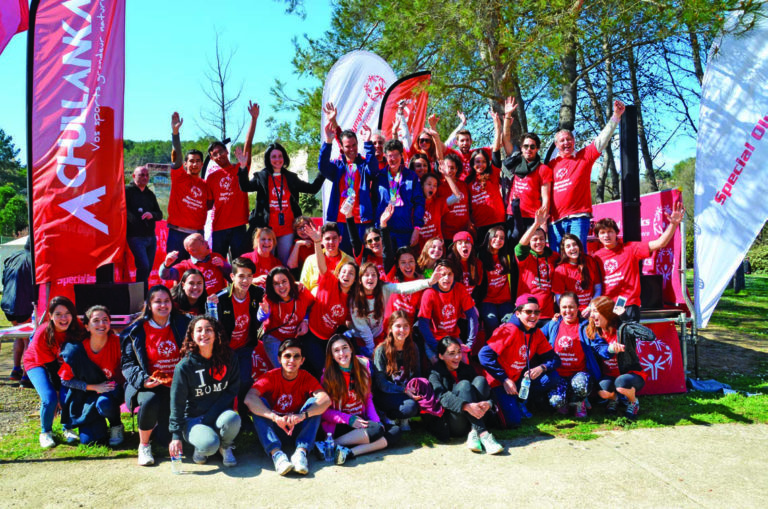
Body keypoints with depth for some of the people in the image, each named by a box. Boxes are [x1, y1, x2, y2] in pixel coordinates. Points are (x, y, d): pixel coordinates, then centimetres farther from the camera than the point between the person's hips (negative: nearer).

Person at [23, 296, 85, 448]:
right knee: (50, 398, -22)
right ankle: (45, 432, 5)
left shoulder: (78, 329, -25)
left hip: (64, 363, 2)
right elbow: (51, 366, -22)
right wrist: (58, 389, -17)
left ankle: (67, 429, 7)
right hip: (38, 363, -2)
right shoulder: (42, 335, -31)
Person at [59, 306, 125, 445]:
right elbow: (65, 380, -10)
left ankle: (116, 426, -3)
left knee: (104, 403, -37)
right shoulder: (78, 349, -16)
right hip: (89, 395, 2)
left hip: (112, 390, -1)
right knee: (87, 439, -12)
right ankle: (99, 424, 24)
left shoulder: (117, 342, -17)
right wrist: (95, 387, -18)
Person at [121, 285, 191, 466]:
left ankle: (159, 421, 34)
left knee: (164, 437, -9)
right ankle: (144, 446, -9)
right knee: (149, 401, -38)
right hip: (150, 385, -1)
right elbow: (128, 362, -2)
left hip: (176, 385, 1)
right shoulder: (137, 331, -1)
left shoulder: (182, 324, 4)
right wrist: (142, 379, -18)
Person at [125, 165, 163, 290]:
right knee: (144, 266, -16)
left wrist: (152, 215, -4)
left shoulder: (150, 194, 19)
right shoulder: (127, 191, 1)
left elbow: (160, 214, 16)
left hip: (151, 236, 6)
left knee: (148, 268, 9)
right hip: (136, 237, -6)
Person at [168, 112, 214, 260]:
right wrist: (175, 131, -24)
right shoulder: (179, 177, 2)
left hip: (197, 233, 3)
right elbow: (176, 156, -13)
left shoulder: (205, 185, 12)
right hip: (177, 233, -3)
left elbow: (209, 205, 22)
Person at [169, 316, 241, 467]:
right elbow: (177, 402, -5)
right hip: (192, 418, -1)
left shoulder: (229, 360, -4)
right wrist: (176, 435, -11)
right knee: (210, 444, -31)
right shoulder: (185, 366, -9)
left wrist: (208, 418, -12)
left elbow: (232, 391, -3)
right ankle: (201, 446, 9)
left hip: (218, 414, 2)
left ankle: (225, 447, 1)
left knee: (232, 419, -34)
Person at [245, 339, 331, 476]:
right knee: (259, 403, -25)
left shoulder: (307, 378, -8)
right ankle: (276, 453, -41)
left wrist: (302, 415, -44)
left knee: (314, 402, -21)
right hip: (273, 429, -1)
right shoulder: (271, 376, -12)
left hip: (298, 428, 1)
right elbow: (249, 398, -31)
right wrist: (275, 418, -45)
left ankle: (301, 452, -36)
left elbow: (326, 400, -26)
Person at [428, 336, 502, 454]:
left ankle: (474, 433, -29)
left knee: (480, 380, -15)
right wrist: (466, 406, -34)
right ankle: (483, 434, -37)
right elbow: (442, 396, -17)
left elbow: (488, 391, 4)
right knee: (464, 384, -24)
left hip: (474, 418, 4)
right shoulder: (436, 374, 4)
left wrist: (488, 403, -21)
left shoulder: (466, 369, 17)